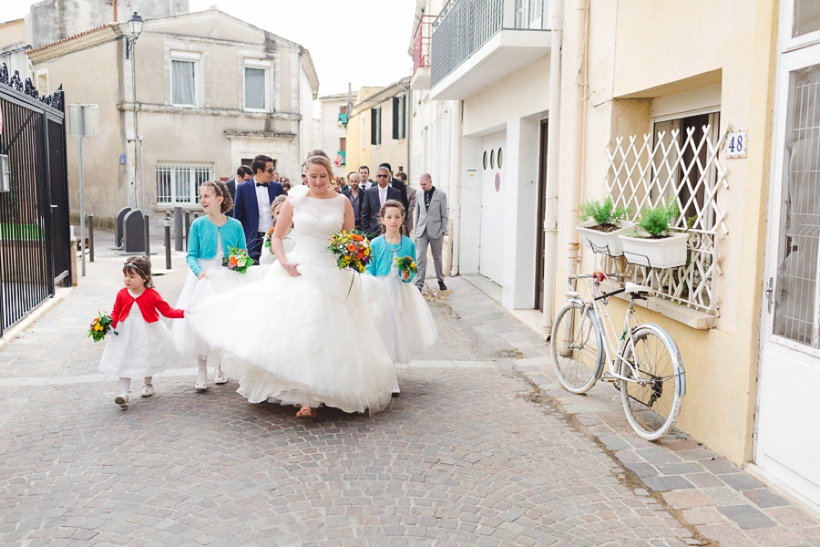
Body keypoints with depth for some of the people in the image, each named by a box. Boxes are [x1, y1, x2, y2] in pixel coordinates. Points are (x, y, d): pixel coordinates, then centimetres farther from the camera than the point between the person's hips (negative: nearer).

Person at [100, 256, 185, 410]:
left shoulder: (152, 295, -14)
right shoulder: (122, 294, -8)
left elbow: (166, 310, -12)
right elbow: (115, 313, 1)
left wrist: (182, 313, -24)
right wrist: (109, 324, -16)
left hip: (147, 334, -1)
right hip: (126, 334, 1)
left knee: (148, 360, 19)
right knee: (124, 363, -4)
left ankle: (148, 384, 44)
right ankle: (123, 394, -5)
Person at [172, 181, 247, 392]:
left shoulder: (235, 225, -2)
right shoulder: (198, 225, -4)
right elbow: (191, 255, -4)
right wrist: (198, 271, -21)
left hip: (229, 279, 1)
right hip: (204, 278, -1)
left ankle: (221, 368, 27)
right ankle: (202, 374, 9)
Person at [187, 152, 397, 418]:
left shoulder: (342, 202, 4)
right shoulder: (295, 200, 3)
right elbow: (277, 237, 6)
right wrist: (284, 262, -10)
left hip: (334, 275, 1)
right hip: (300, 271, 0)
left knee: (333, 334, -1)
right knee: (297, 331, -4)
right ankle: (308, 398, 9)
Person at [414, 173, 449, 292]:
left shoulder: (441, 195, -4)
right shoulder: (418, 194, 5)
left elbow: (444, 215, -2)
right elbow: (417, 214, 10)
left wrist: (444, 232, -5)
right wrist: (416, 232, 9)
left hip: (436, 231, -2)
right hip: (422, 231, 2)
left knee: (437, 258, 11)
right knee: (421, 258, -6)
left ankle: (440, 280, 31)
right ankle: (419, 285, -5)